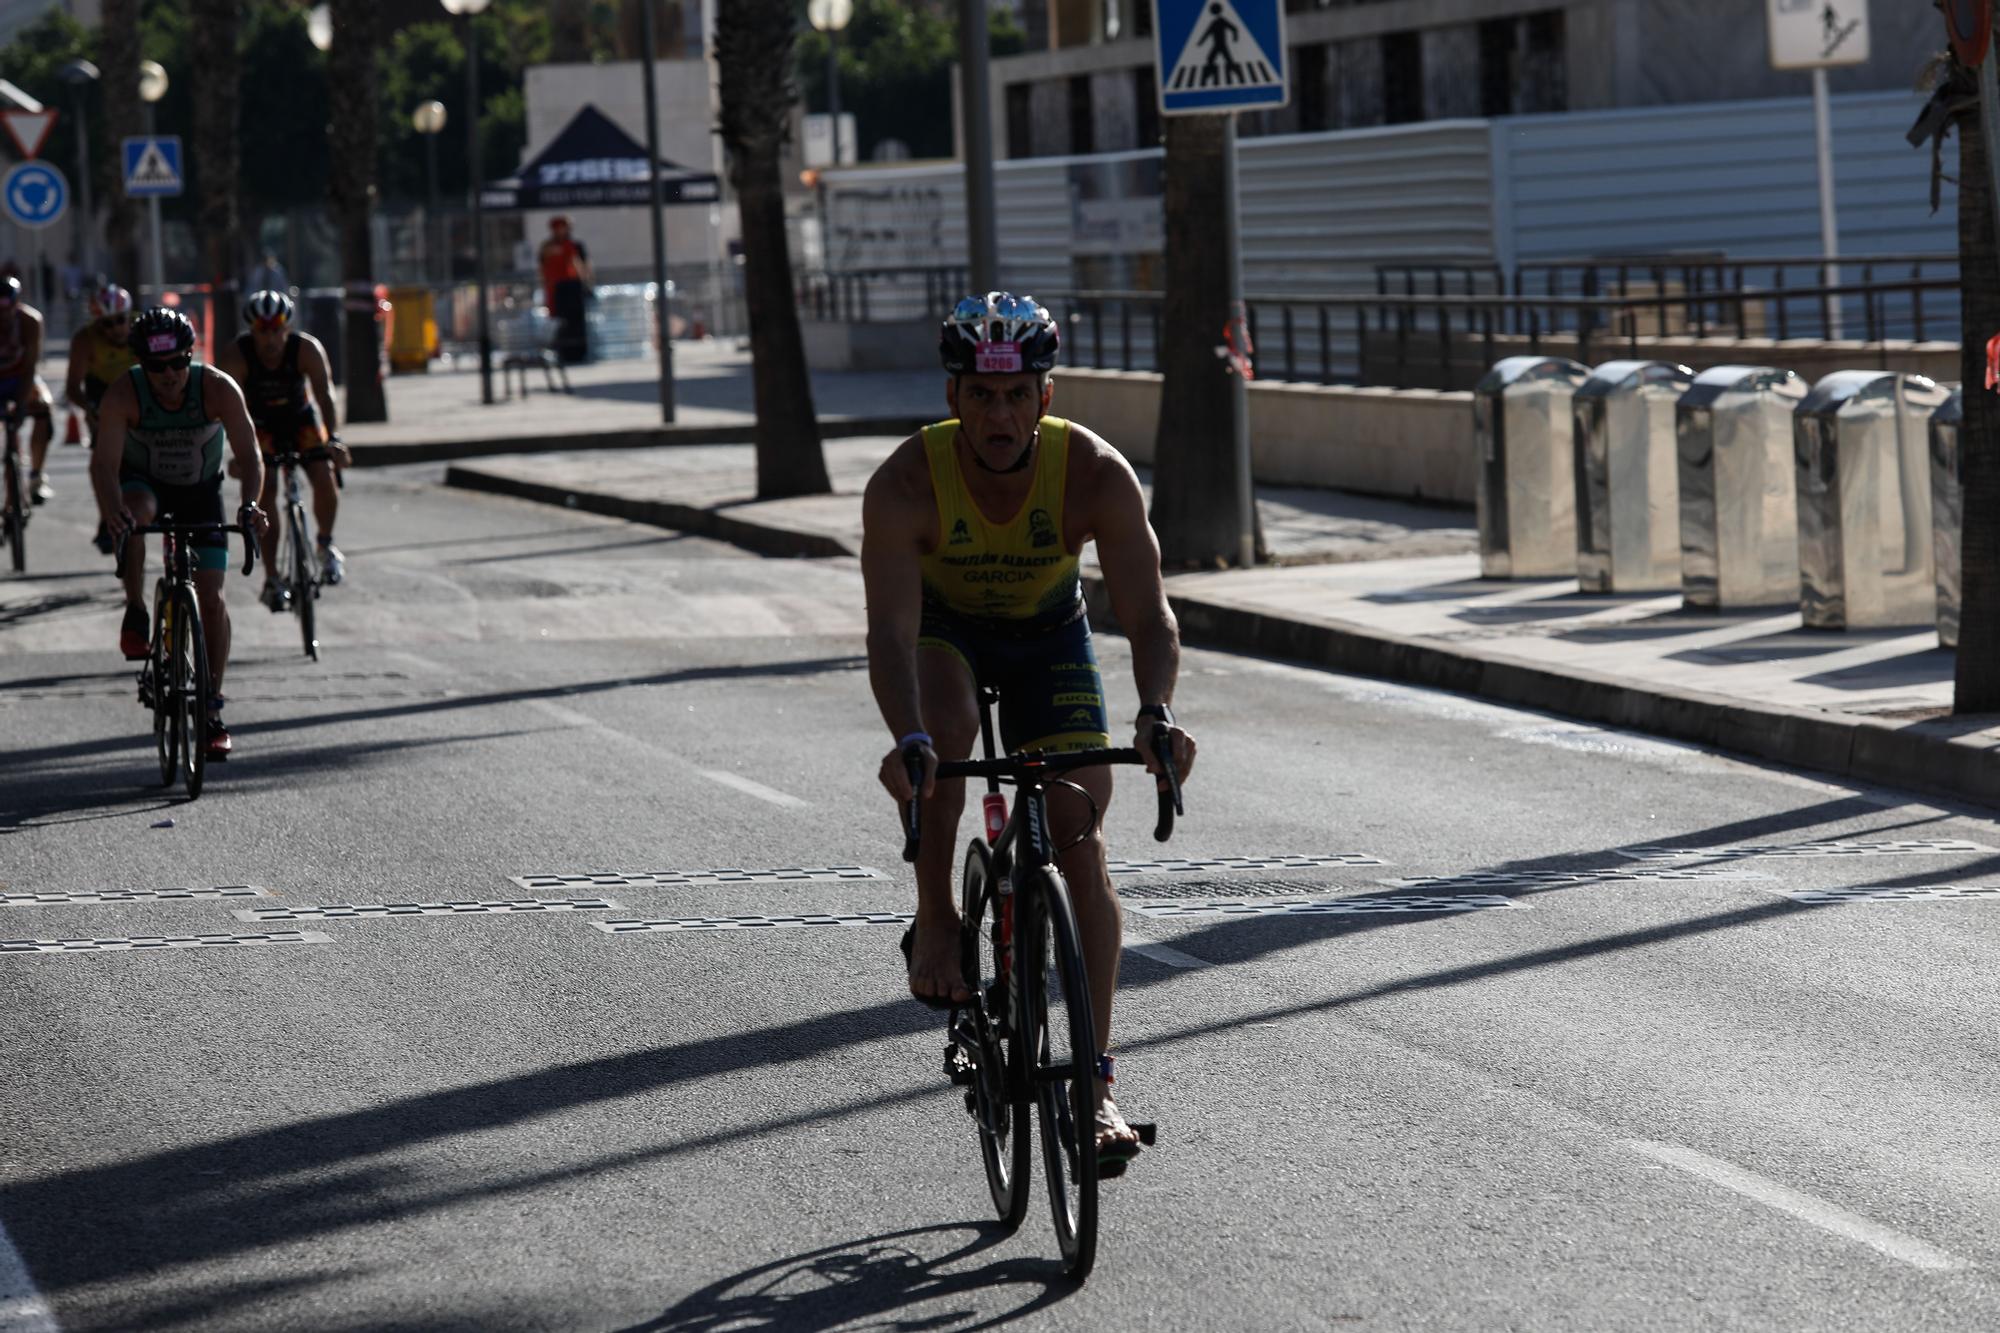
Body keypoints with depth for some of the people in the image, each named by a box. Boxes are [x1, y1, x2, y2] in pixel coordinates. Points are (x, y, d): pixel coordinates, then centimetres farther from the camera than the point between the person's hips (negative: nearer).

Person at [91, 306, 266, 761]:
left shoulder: (218, 389, -27)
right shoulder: (123, 394, -28)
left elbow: (249, 455, -29)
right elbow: (105, 462, -33)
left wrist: (250, 504, -47)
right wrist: (112, 509, -53)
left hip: (200, 490, 1)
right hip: (143, 481, -1)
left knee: (211, 595, -9)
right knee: (135, 511, -39)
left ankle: (212, 708, 0)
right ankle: (135, 613, -20)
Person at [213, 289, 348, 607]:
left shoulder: (307, 349, -26)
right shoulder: (235, 356, -28)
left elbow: (324, 393, -33)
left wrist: (332, 438, -47)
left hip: (302, 418, 1)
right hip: (261, 425, -1)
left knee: (324, 480, -17)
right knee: (265, 492, -16)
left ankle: (326, 543, 12)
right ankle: (271, 579, -11)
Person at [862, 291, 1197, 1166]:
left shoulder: (1096, 476, -30)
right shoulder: (905, 485, -32)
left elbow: (1148, 612, -33)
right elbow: (891, 630, -39)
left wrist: (1157, 714, -52)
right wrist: (906, 740, -57)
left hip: (1049, 634, 1)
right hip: (941, 626, -1)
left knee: (1081, 840, -12)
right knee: (944, 735, -36)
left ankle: (1096, 1080, -10)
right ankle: (935, 926, -13)